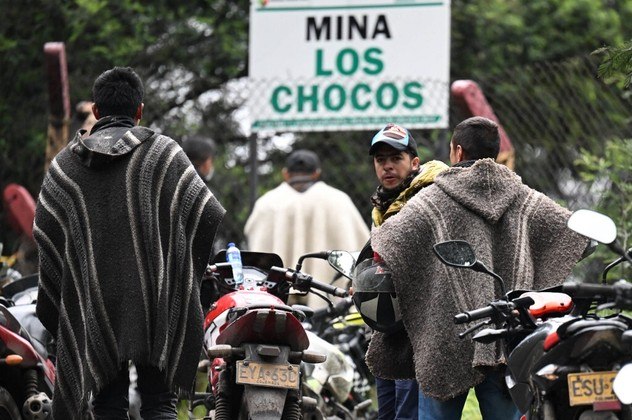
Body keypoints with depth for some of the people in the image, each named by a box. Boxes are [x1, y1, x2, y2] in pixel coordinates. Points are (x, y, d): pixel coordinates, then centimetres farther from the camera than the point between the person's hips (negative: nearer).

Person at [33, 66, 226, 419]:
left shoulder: (66, 164, 7)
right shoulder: (164, 152, 1)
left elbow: (45, 230, 3)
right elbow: (208, 213, -5)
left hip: (93, 308, 2)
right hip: (154, 302, -1)